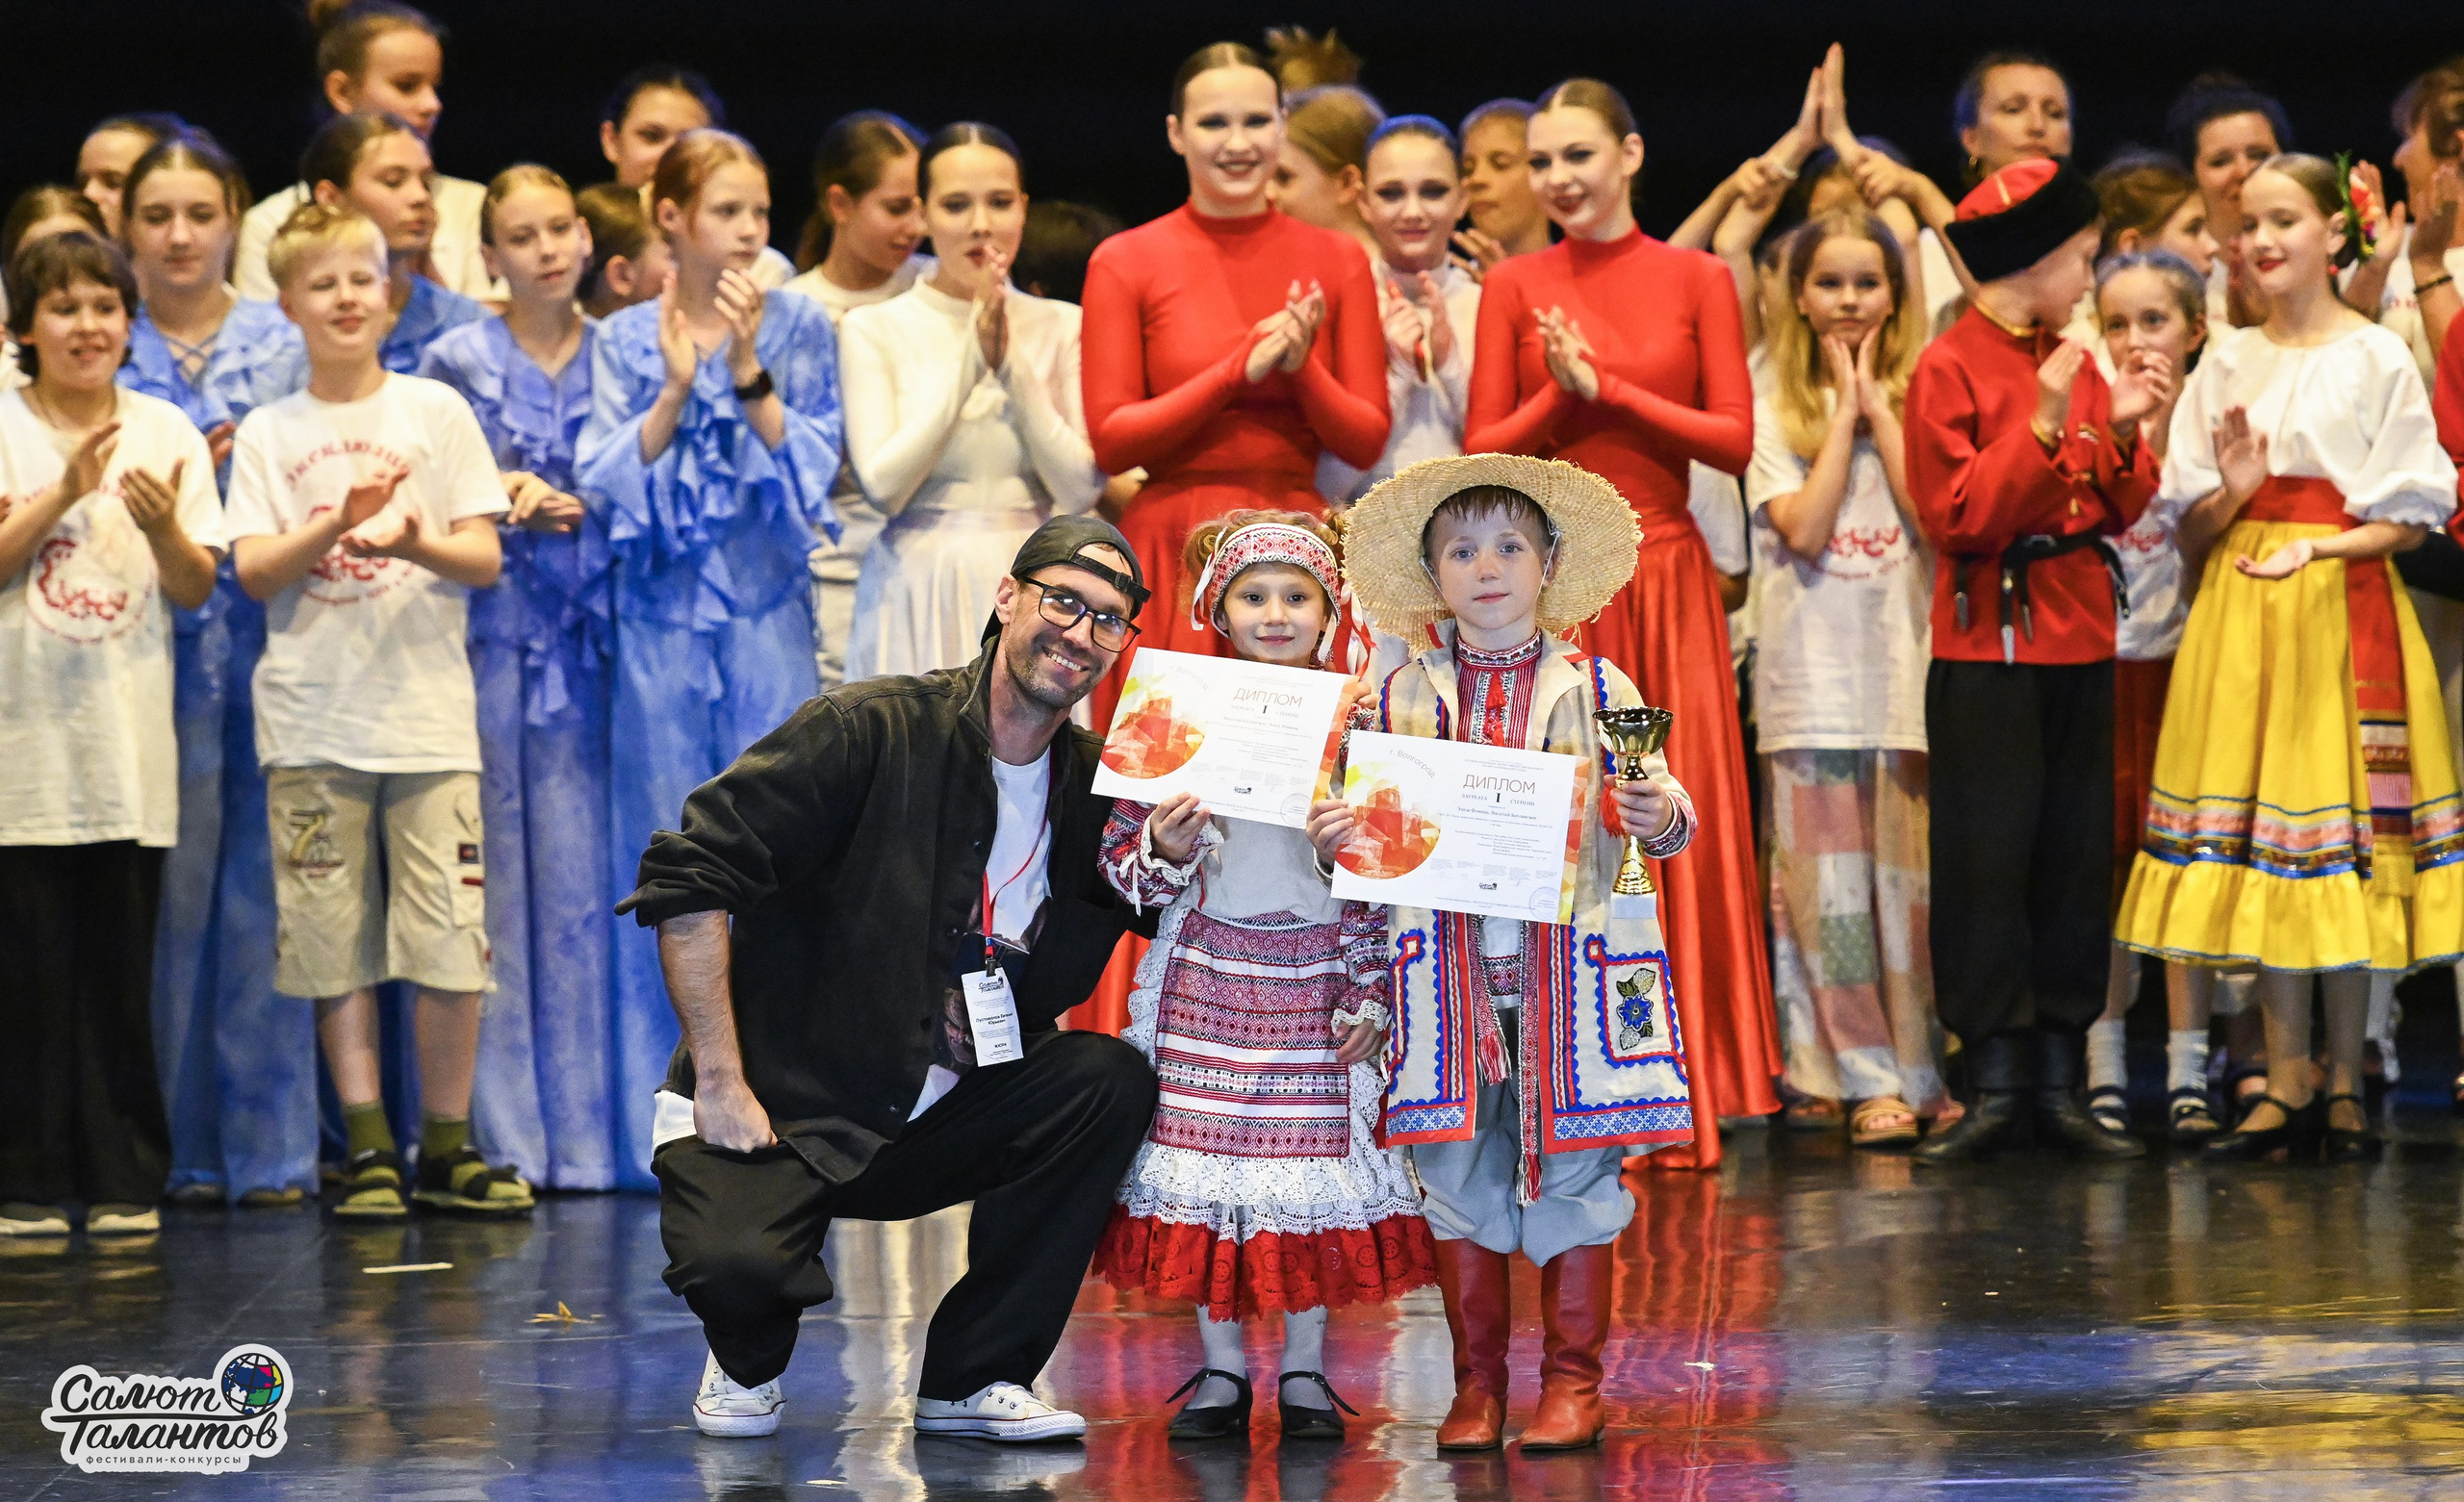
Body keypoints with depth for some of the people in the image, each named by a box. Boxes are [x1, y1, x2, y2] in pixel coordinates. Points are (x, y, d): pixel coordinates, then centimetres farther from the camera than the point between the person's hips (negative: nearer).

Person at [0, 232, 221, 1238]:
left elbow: (197, 590, 6)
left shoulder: (166, 433, 9)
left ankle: (125, 1181, 9)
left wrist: (164, 527, -13)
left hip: (129, 734, 2)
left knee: (123, 964, 2)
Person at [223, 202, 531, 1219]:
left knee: (450, 937, -5)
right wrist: (337, 525, -18)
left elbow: (485, 557, 2)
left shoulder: (436, 411, 7)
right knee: (334, 940, 1)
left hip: (427, 708, 0)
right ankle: (368, 1148, 8)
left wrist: (415, 542, -18)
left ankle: (447, 1146, 6)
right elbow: (251, 569, -1)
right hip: (311, 716, 0)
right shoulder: (269, 433, 8)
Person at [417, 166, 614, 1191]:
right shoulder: (457, 362, 5)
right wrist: (500, 498, -9)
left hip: (596, 635, 1)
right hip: (491, 634, -1)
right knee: (496, 876, -4)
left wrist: (571, 500, -7)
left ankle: (585, 1133, 4)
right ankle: (500, 1136, 0)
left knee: (586, 877, -1)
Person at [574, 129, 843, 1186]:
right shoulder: (623, 341, 6)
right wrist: (675, 391, -14)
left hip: (768, 615, -1)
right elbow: (609, 483, -3)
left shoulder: (797, 328, 4)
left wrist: (748, 371, -15)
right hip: (663, 616, 1)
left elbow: (809, 466, -5)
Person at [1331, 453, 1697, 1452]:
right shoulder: (1403, 696, 7)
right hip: (1446, 965, 1)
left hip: (1571, 963, -1)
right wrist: (1333, 839, -10)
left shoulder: (1594, 688, 4)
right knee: (1457, 1173, 4)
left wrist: (1664, 819, -18)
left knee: (1573, 1171, 1)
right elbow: (1368, 825, 11)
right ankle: (1476, 1385, 14)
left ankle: (1572, 1381, 11)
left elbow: (1653, 814, 4)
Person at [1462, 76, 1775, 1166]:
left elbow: (1735, 440, -1)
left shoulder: (1696, 281, 6)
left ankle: (1677, 1102, 5)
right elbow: (1483, 452, 2)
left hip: (1665, 583, 0)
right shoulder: (1514, 288, 6)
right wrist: (1558, 393, -14)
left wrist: (1607, 389, -10)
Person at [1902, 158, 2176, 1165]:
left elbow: (2118, 513, 12)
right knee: (1985, 862, -5)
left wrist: (2124, 431, -4)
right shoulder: (1950, 370, -6)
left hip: (2080, 643, 7)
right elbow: (1958, 518, -15)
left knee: (2076, 861, 6)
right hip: (1989, 646, -7)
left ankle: (2059, 1083, 11)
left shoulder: (2073, 365, 13)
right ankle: (1994, 1085, 0)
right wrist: (2045, 421, -20)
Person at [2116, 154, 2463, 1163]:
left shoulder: (2378, 358, 0)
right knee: (2259, 841, 3)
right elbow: (2190, 527, 11)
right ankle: (2286, 1086, 8)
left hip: (2344, 610, -4)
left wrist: (2321, 546, -17)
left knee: (2345, 843, -3)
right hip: (2240, 618, 4)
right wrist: (2233, 493, -10)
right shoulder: (2227, 363, 11)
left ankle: (2344, 1086, 6)